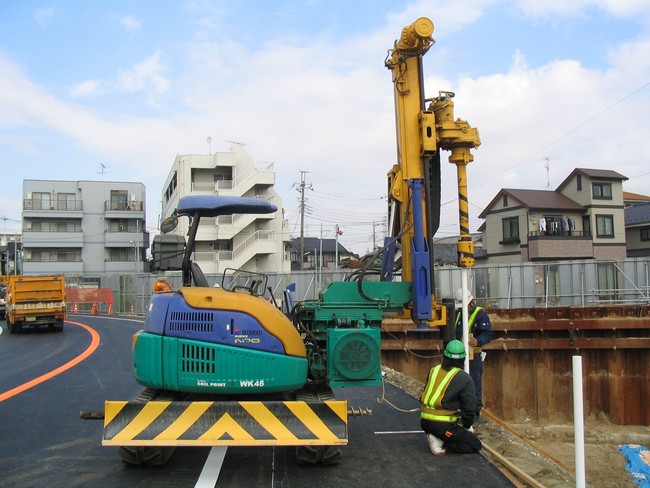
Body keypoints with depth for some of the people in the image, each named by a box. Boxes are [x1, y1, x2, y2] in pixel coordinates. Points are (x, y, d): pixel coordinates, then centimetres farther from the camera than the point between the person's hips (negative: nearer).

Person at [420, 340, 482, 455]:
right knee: (476, 445, 7)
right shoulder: (464, 378, -6)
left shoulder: (433, 371, 9)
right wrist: (467, 426, 19)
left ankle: (437, 438, 5)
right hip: (442, 425, -6)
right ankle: (442, 445, -9)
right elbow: (469, 407, -1)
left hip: (424, 422, 6)